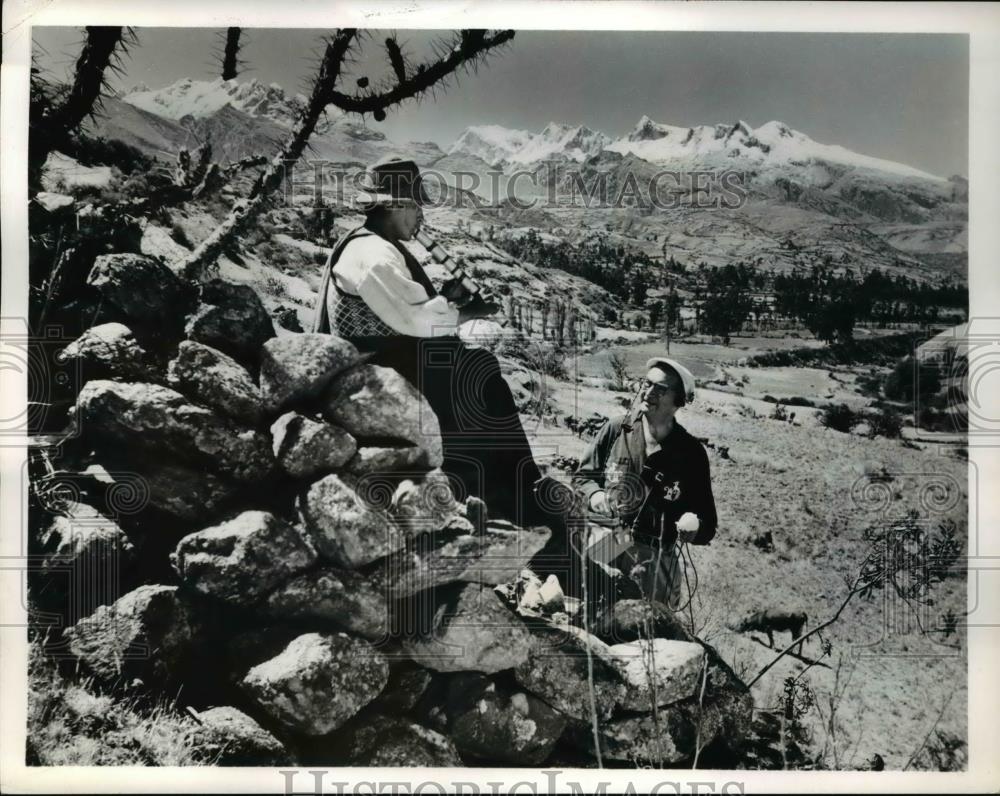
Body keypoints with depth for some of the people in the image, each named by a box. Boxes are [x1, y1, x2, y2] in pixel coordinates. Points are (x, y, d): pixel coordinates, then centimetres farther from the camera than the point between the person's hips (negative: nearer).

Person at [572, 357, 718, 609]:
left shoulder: (691, 453, -2)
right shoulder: (616, 430, 0)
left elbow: (707, 526, -1)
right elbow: (583, 476, 12)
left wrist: (693, 526, -23)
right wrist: (595, 495, -9)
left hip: (655, 563, 0)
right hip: (603, 549, 1)